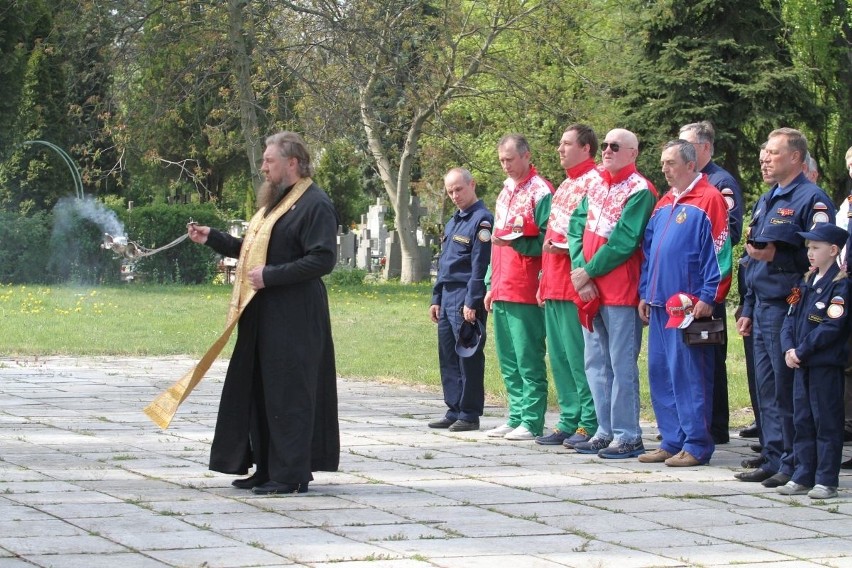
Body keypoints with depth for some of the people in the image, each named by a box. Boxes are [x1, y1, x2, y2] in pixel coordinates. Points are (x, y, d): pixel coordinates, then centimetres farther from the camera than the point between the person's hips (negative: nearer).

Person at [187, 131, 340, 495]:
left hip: (293, 319, -10)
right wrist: (212, 239, 15)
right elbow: (251, 250, 26)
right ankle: (267, 468, 20)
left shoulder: (315, 205, -11)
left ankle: (291, 474, -1)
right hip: (263, 314, 10)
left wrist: (270, 275, -21)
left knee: (287, 393, -6)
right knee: (260, 391, 12)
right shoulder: (275, 201, 19)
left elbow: (323, 259, -20)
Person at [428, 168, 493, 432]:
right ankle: (454, 412, 17)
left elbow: (480, 266, -15)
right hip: (447, 297, 9)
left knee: (469, 357, -5)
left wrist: (471, 302, -19)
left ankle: (470, 415, 0)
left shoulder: (481, 220, -9)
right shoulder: (453, 222, 19)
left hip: (466, 298, -9)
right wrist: (436, 299, 19)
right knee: (448, 357, 11)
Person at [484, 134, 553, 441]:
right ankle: (516, 418, 16)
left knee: (528, 358, -7)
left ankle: (532, 422, -4)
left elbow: (545, 242, -10)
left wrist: (516, 241, -24)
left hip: (525, 291, -9)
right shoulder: (506, 191, 20)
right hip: (501, 290, 9)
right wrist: (491, 284, 23)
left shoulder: (540, 191, -6)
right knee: (508, 360, 11)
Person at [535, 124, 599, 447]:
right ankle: (568, 421, 15)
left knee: (578, 354, -8)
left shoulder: (594, 181, -8)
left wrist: (567, 247, -23)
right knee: (559, 356, 10)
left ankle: (590, 423, -4)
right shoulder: (565, 186, 22)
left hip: (575, 285, -10)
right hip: (554, 285, 10)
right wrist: (544, 282, 22)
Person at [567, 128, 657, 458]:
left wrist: (588, 272, -12)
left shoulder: (639, 191, -9)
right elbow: (577, 227, 8)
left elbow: (623, 242, -16)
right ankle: (606, 431, 19)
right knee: (596, 363, 12)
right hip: (589, 290, 8)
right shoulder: (595, 186, 14)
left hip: (620, 291, -8)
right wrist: (579, 271, -6)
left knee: (622, 365, -5)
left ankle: (627, 436, -1)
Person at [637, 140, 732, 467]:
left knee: (690, 375, -6)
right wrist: (645, 294, 16)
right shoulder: (664, 204, 19)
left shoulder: (709, 200, -7)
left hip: (689, 306, -8)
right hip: (660, 305, 8)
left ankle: (696, 445, -2)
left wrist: (708, 297, -16)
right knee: (660, 375, 9)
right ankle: (672, 442, 16)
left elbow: (719, 252, -12)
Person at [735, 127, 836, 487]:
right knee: (767, 388, 11)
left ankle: (793, 465, 0)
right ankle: (773, 460, 17)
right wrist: (748, 309, 20)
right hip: (763, 306, 9)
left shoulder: (811, 199, -8)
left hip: (788, 306, -9)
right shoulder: (765, 201, 19)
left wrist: (776, 256, -18)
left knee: (788, 390, -6)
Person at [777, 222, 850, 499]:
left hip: (826, 365, -8)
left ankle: (827, 480, 3)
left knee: (827, 422, -2)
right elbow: (791, 318, 12)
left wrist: (802, 351, -17)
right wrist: (789, 349, -5)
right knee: (802, 421, 11)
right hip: (801, 364, 8)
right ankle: (803, 477, 17)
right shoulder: (806, 283, 14)